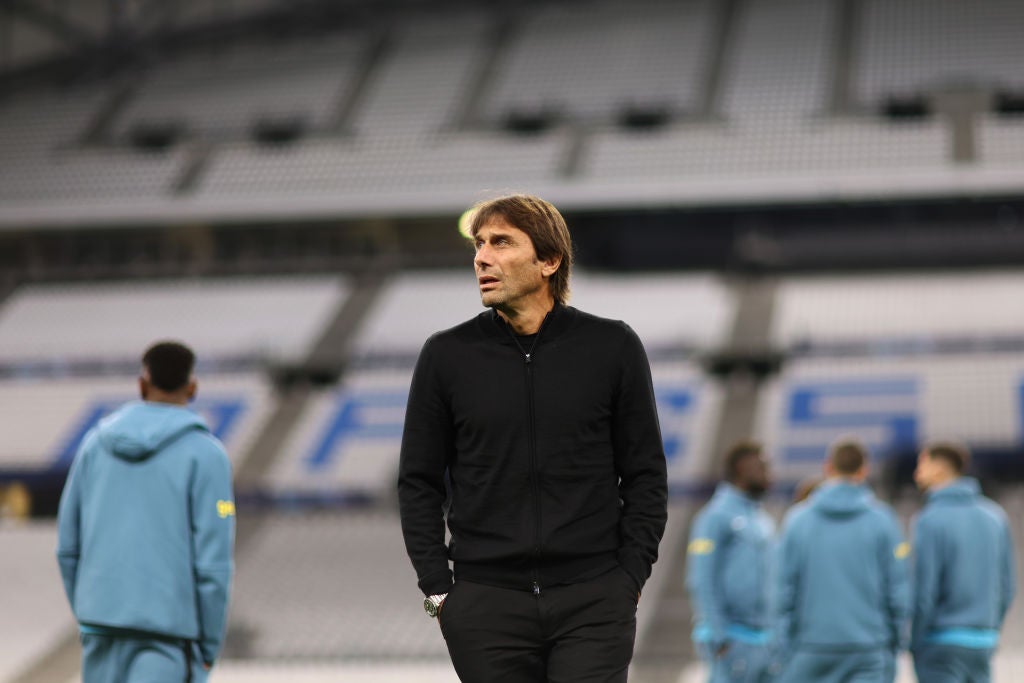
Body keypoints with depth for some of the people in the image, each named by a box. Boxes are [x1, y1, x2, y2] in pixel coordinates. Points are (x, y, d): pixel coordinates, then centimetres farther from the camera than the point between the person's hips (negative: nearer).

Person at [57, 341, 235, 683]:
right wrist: (209, 646, -2)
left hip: (101, 618, 5)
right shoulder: (205, 453, -5)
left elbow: (68, 544, 11)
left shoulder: (96, 441, 8)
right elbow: (213, 561, -10)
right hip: (168, 629, -4)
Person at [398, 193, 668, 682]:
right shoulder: (446, 356, 4)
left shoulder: (613, 348, 3)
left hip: (593, 604, -1)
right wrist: (438, 590, 1)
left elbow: (646, 476, 6)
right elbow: (419, 483, 8)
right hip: (485, 606, 1)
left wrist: (630, 579, -1)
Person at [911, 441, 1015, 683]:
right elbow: (1007, 585, 9)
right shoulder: (994, 515, 6)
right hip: (983, 644, 6)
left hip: (940, 644, -6)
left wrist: (914, 644, -3)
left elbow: (923, 592, -15)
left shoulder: (930, 520, -13)